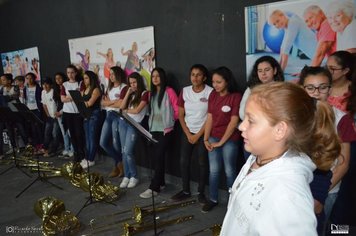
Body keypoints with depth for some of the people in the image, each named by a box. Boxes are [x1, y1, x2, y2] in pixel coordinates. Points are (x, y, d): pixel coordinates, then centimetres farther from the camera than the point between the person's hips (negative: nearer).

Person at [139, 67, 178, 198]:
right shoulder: (152, 93, 14)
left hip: (165, 130, -7)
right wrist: (151, 122, 8)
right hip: (154, 129, 7)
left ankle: (154, 188, -4)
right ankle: (160, 183, 22)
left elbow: (177, 110, -7)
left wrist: (170, 121, 0)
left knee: (159, 156, -8)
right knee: (155, 156, 8)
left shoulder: (169, 91, -7)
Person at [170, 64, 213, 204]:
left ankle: (201, 192, 16)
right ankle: (185, 191, 19)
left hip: (203, 133, -3)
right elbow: (180, 115, 4)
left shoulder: (210, 92, -10)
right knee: (184, 161, 4)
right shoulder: (185, 91, 1)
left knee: (202, 163, 1)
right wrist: (188, 134, -3)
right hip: (187, 132, 4)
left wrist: (198, 135, -10)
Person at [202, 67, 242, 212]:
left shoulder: (236, 96, -12)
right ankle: (212, 199, 24)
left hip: (229, 140, -4)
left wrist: (221, 142, -10)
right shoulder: (213, 95, 4)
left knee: (229, 171, 6)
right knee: (213, 170, 10)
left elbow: (233, 122, -13)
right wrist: (206, 139, 0)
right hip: (213, 138, 5)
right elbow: (209, 118, 5)